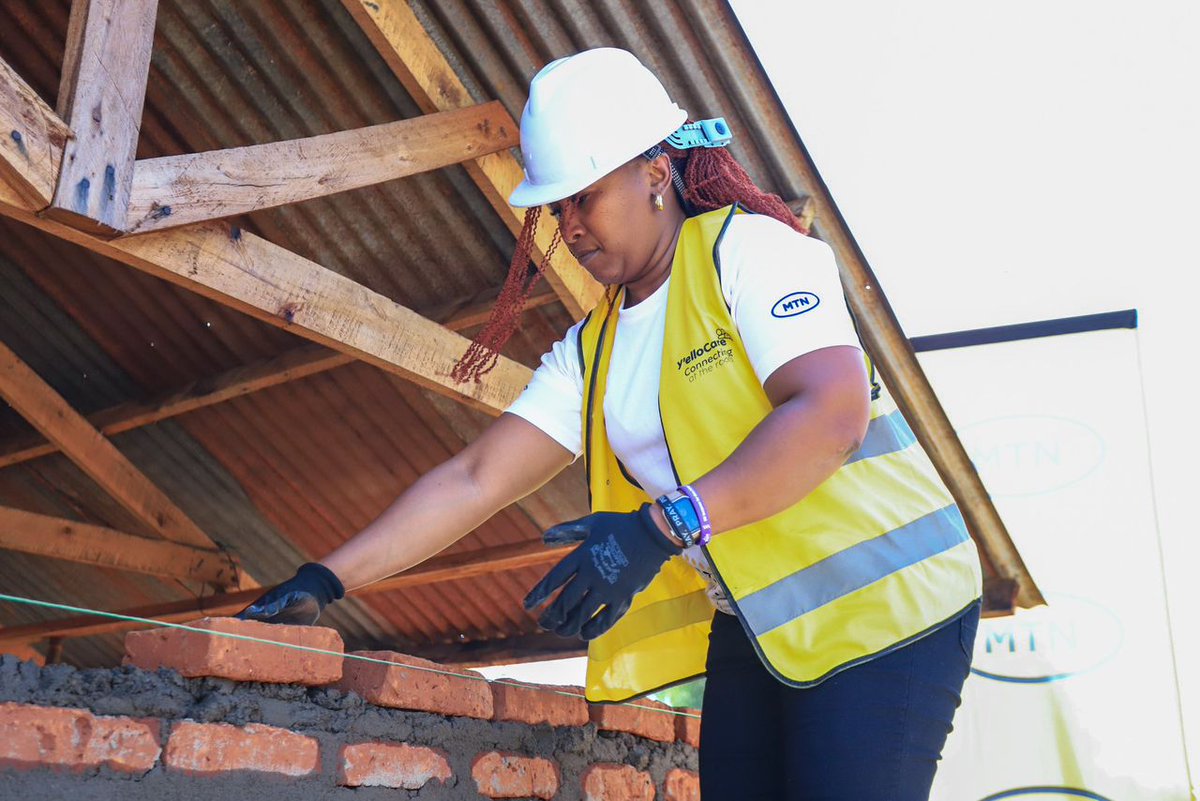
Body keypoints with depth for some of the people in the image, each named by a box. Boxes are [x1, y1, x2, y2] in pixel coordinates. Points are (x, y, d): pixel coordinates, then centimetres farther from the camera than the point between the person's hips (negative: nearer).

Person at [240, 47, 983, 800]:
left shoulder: (748, 248, -9)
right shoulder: (589, 352, 9)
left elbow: (831, 415, -23)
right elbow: (472, 481, 4)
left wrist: (663, 526, -29)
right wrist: (326, 581, -3)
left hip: (880, 603, -5)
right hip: (752, 628, 6)